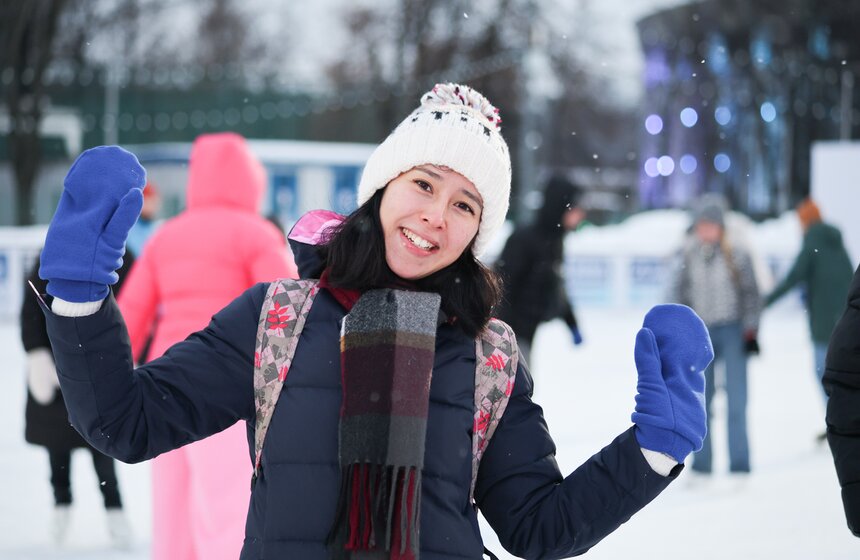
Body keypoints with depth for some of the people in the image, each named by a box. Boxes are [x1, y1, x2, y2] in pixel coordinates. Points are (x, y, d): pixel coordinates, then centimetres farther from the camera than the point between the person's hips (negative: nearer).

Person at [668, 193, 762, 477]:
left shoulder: (736, 254, -4)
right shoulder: (688, 255, 2)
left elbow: (751, 293, 3)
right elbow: (678, 291, 11)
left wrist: (751, 331, -1)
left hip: (732, 331, -3)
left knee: (736, 402, -5)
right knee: (699, 402, 6)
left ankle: (739, 467, 2)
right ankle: (701, 467, 15)